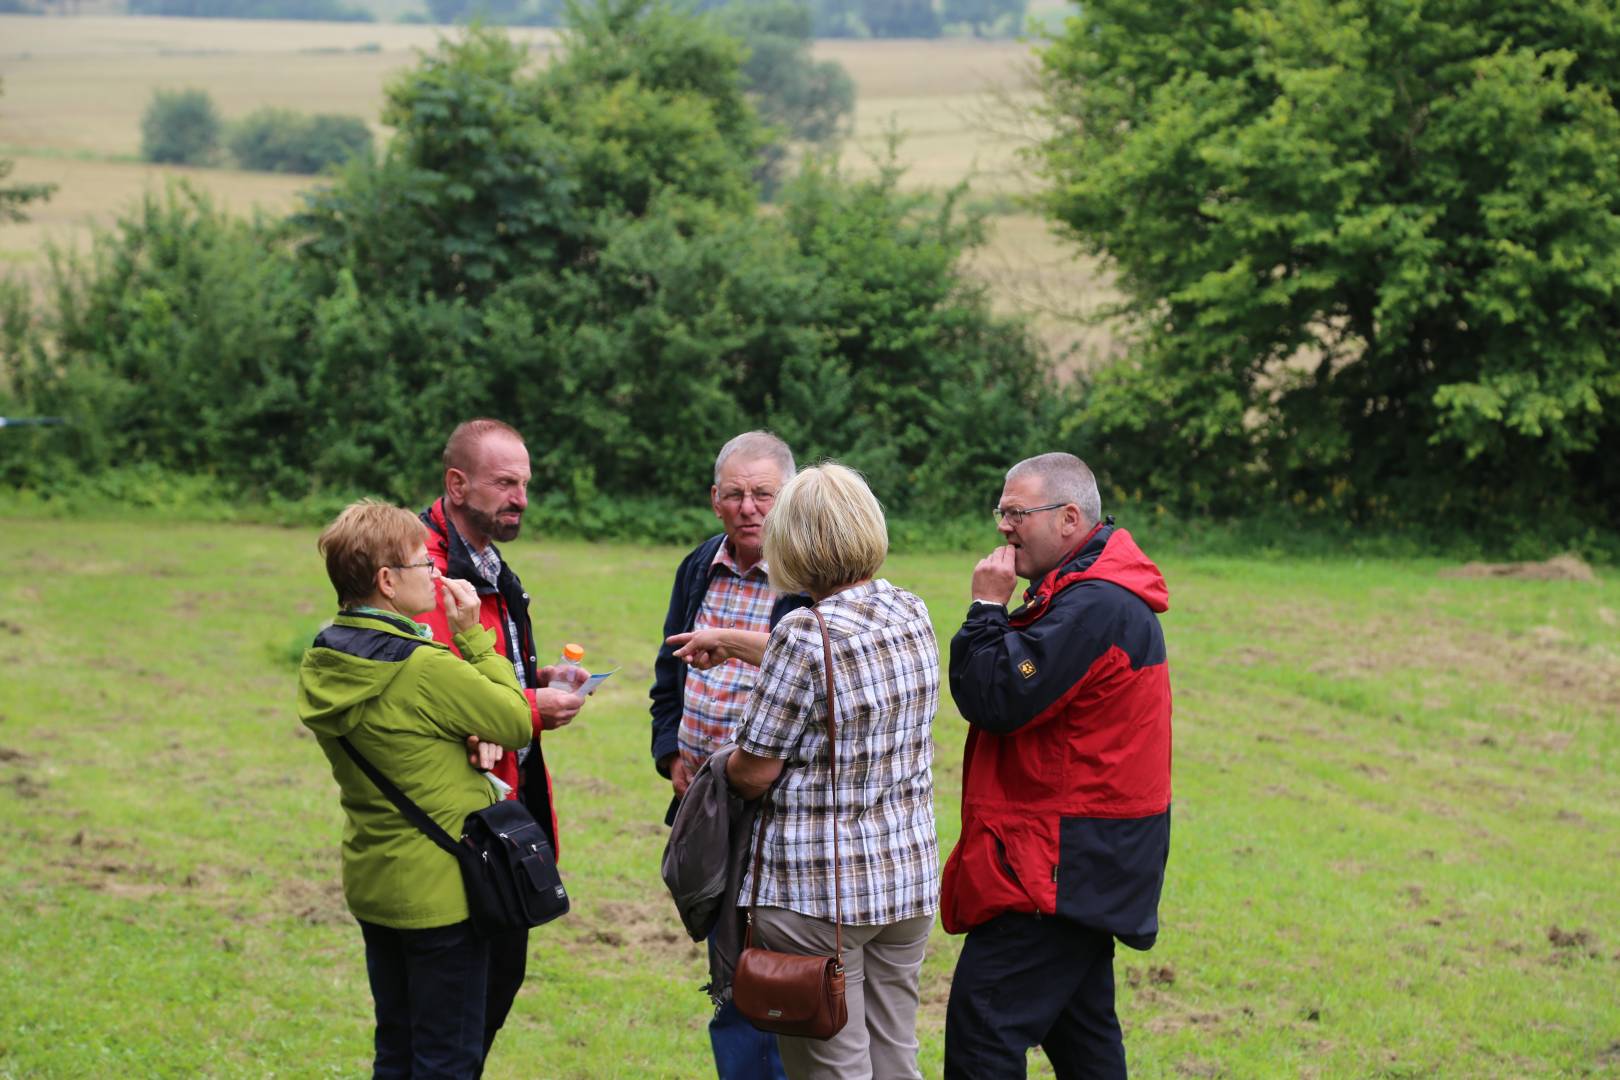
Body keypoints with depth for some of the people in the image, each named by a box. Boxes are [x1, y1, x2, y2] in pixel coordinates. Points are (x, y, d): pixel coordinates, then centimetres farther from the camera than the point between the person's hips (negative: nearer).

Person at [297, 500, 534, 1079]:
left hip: (371, 886, 8)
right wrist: (474, 636, -7)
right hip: (440, 893, -8)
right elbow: (516, 723, -11)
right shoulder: (424, 668, -23)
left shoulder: (323, 662, 1)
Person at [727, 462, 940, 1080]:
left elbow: (754, 774, -15)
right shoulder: (912, 615, 2)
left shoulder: (804, 636, -19)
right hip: (909, 878, 7)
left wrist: (725, 762, 7)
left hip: (818, 890, -7)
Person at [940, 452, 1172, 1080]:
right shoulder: (1085, 589, 16)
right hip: (1085, 861, 11)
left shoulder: (1095, 605, -19)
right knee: (1077, 1022, 17)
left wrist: (988, 606, -12)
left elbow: (995, 700, -21)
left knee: (982, 1022, -14)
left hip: (1067, 858, -11)